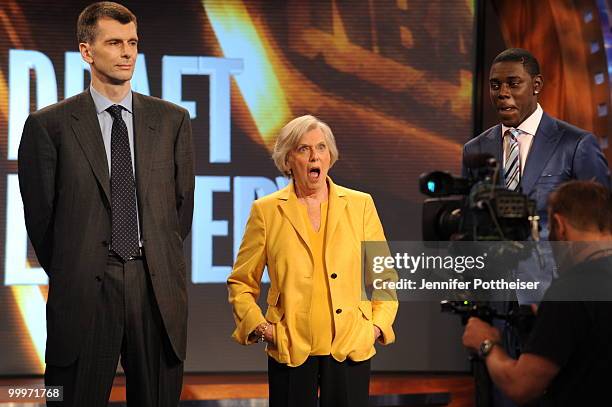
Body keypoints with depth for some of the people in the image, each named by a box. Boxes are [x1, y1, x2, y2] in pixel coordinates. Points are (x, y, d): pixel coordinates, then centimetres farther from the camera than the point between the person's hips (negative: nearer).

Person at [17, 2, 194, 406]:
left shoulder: (172, 120, 8)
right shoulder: (49, 125, 0)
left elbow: (183, 204, 12)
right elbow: (40, 214, 3)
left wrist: (158, 267, 11)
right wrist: (69, 276, 8)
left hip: (158, 288, 2)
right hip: (85, 292, -2)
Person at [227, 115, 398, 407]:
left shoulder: (360, 205, 7)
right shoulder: (266, 210, 3)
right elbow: (241, 283, 9)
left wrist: (378, 325, 0)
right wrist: (259, 326, -3)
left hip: (350, 348, 1)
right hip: (290, 350, -1)